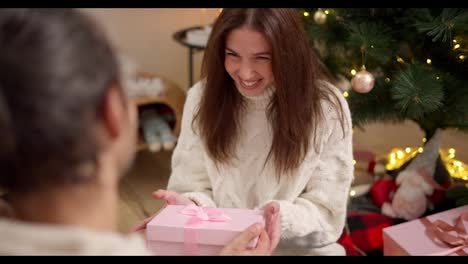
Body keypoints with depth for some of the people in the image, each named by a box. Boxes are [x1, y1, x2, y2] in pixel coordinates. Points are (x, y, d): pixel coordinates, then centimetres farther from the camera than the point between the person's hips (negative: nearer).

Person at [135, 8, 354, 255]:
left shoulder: (327, 108, -11)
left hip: (299, 249, 0)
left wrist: (282, 218, -27)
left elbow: (327, 215, -9)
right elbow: (196, 189, 0)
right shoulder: (202, 98, -4)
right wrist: (190, 206, -22)